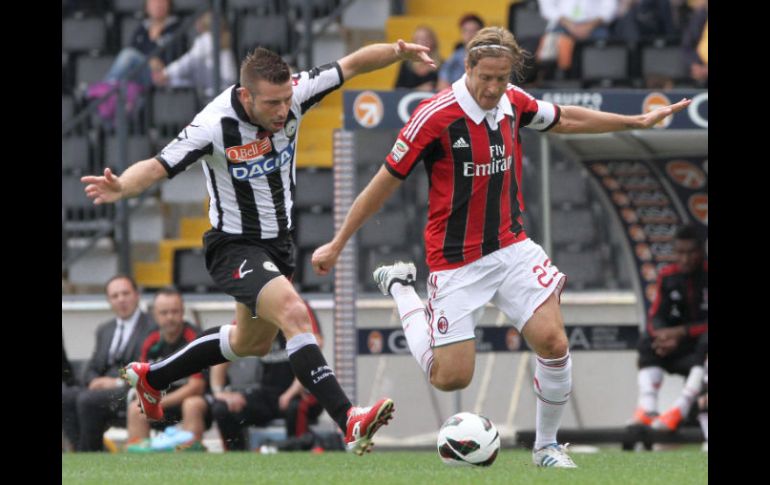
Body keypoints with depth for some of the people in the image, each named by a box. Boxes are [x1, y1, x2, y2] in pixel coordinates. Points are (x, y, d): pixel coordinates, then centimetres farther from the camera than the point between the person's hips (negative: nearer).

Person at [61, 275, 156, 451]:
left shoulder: (153, 327, 1)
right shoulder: (104, 330, 25)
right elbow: (92, 369, 24)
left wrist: (119, 382, -16)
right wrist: (95, 381, -1)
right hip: (103, 387, 7)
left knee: (87, 400, -31)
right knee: (65, 398, -20)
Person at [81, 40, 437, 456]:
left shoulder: (292, 95, -14)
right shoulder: (215, 126, -28)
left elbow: (352, 64, -9)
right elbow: (157, 167, -30)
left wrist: (397, 52, -27)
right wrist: (121, 187, -50)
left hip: (277, 242, 8)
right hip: (235, 247, -8)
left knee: (251, 343, 26)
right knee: (293, 313, -31)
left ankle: (150, 377, 47)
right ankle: (349, 422, -37)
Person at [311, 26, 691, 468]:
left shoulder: (514, 102, -3)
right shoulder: (435, 116, -19)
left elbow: (566, 120, 20)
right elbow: (386, 182, -10)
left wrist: (638, 121, 22)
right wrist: (337, 245, -4)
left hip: (512, 247, 4)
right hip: (457, 261, -4)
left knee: (554, 342, -14)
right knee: (451, 378, -2)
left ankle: (547, 446, 9)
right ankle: (400, 289, 24)